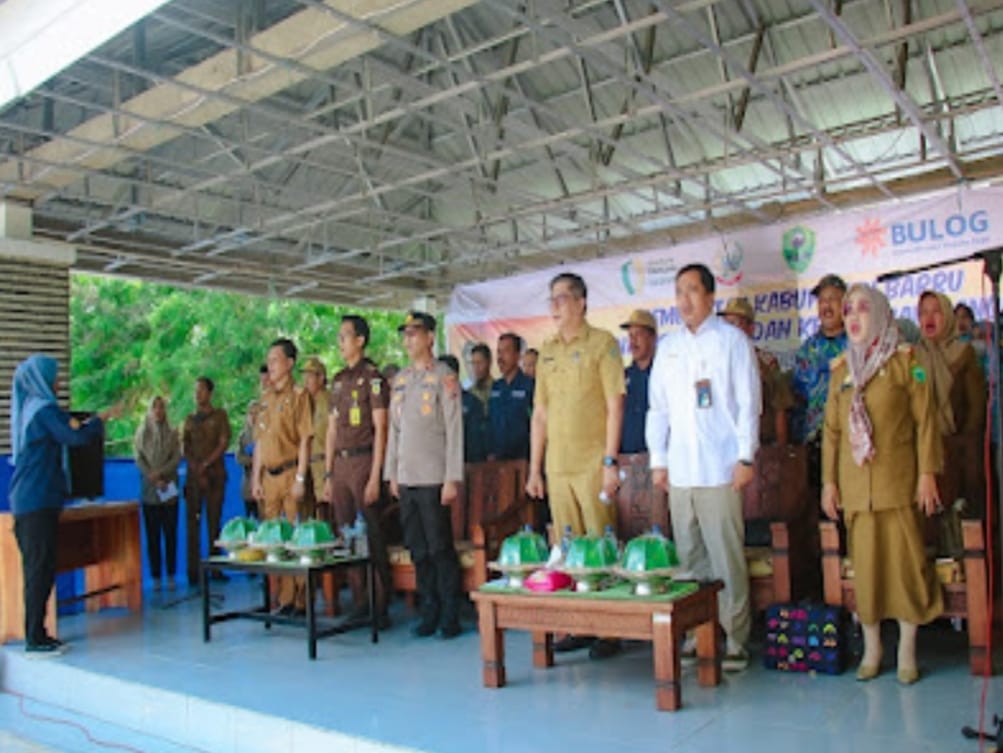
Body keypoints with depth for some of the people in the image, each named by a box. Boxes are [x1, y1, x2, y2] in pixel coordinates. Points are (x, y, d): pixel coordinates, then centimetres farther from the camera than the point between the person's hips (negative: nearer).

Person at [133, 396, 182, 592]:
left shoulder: (172, 433, 8)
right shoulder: (142, 433, 7)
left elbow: (177, 458, 1)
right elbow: (139, 460, 1)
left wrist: (160, 472, -14)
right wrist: (155, 479, -10)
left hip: (170, 489, 0)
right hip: (149, 490, 0)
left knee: (170, 533, -1)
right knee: (152, 535, 0)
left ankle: (171, 576, 2)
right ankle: (156, 577, 3)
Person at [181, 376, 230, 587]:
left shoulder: (219, 415, 9)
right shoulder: (190, 419, 16)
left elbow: (224, 442, -1)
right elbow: (184, 448, 10)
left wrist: (206, 464, -11)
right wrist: (196, 468, -7)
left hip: (215, 474, -2)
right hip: (194, 475, 2)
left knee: (214, 520, -1)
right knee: (192, 522, -3)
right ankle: (193, 571, -4)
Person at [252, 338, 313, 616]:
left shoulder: (298, 395, -4)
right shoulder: (266, 399, 15)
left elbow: (305, 439, -10)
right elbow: (259, 442, 17)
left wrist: (300, 478, -15)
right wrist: (256, 478, 11)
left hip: (290, 474, -7)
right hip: (268, 476, 7)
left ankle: (301, 600, 3)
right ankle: (284, 598, 17)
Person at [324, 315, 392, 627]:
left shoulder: (372, 376, -5)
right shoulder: (338, 379, 16)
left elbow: (380, 430, -10)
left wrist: (375, 477, -14)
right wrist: (328, 475, 14)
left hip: (363, 461, -7)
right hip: (340, 464, 7)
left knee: (373, 536, -3)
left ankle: (380, 608, 5)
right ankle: (358, 604, 18)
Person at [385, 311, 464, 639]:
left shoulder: (444, 377, -4)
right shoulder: (400, 379, 15)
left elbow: (454, 430, -9)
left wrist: (453, 478, -13)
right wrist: (392, 473, 13)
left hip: (433, 478, -6)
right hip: (406, 479, 6)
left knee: (440, 548, -2)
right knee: (418, 550, 9)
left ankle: (450, 615, 9)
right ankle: (429, 612, 18)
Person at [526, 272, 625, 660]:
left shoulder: (602, 343, -2)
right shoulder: (547, 350, 14)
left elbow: (615, 406, -7)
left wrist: (610, 462, -13)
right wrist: (534, 468, 13)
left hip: (592, 466, -5)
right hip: (557, 467, 5)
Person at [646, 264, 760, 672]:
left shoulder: (732, 340, 3)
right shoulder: (668, 347, 16)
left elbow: (748, 403, -1)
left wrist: (746, 457, -7)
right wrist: (658, 460, 11)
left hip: (720, 469, -4)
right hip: (679, 470, 4)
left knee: (727, 558, -4)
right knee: (689, 558, 7)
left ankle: (735, 640, 5)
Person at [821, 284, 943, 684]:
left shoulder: (905, 361, 1)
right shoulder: (840, 369, 11)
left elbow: (925, 421, -1)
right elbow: (831, 430, 12)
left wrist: (927, 473, -7)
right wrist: (828, 481, 9)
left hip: (897, 482, -3)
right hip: (854, 486, 3)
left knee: (904, 561, -1)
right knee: (864, 565, 5)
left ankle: (907, 651, 12)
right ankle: (872, 648, 16)